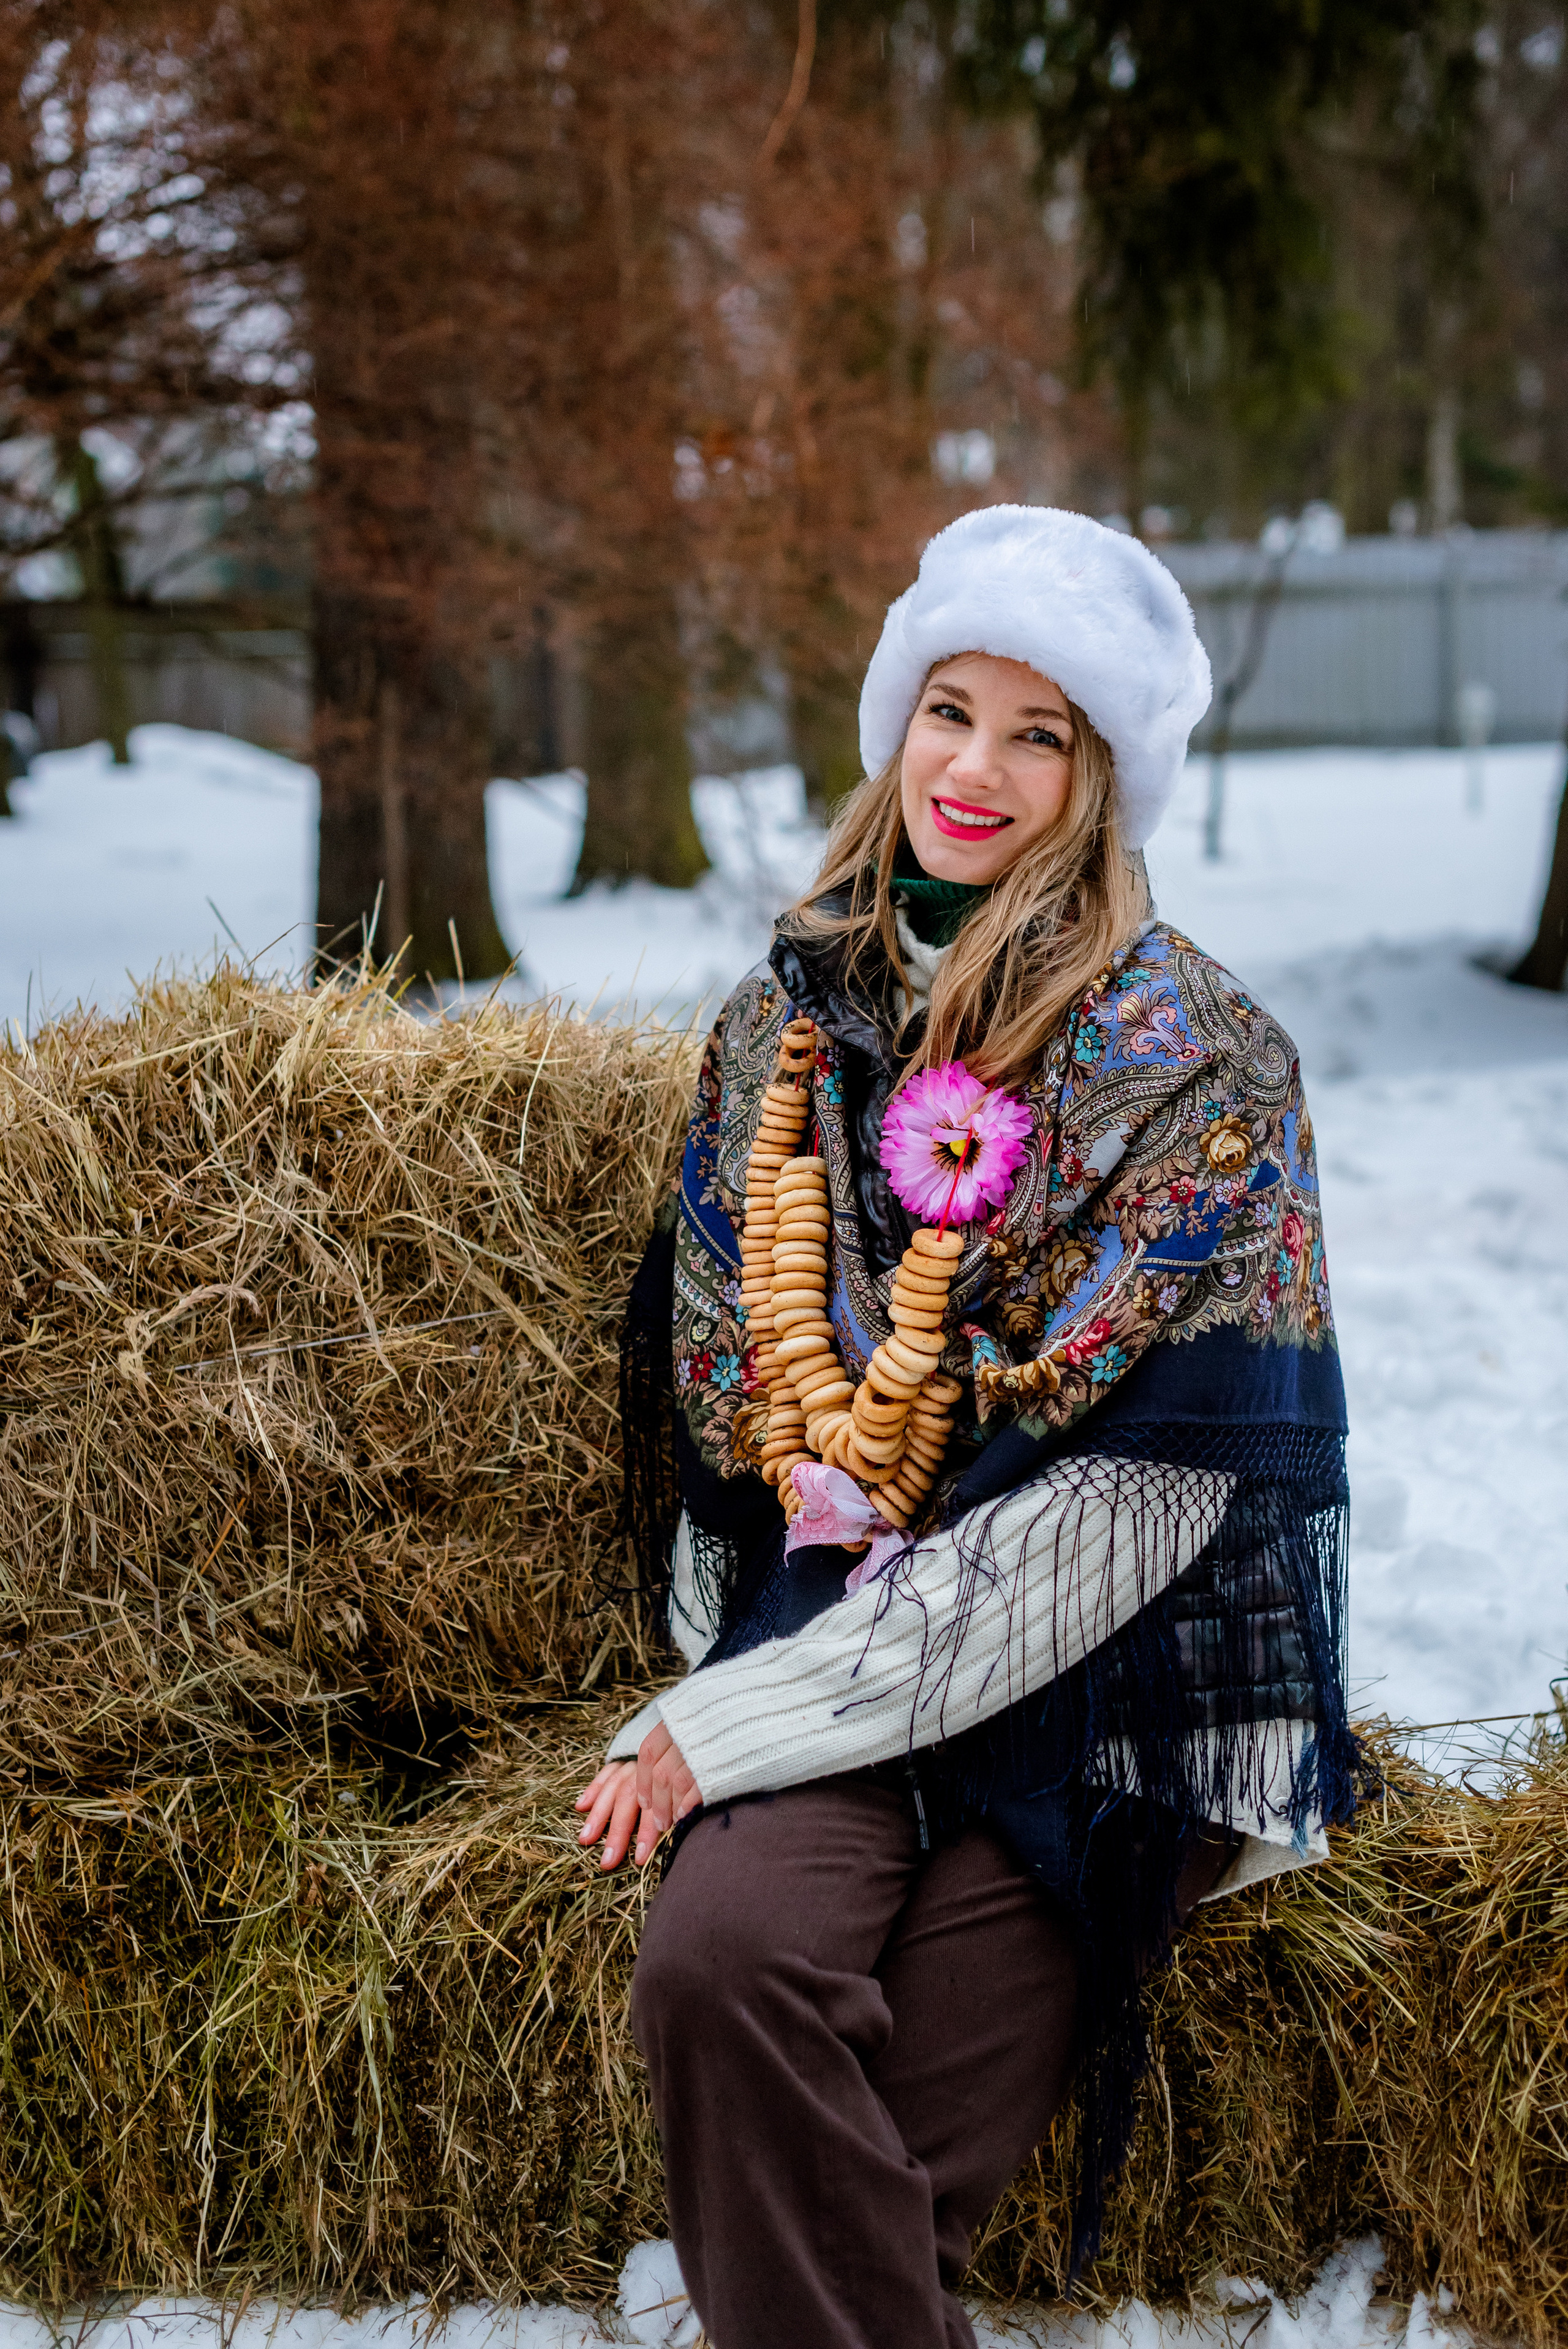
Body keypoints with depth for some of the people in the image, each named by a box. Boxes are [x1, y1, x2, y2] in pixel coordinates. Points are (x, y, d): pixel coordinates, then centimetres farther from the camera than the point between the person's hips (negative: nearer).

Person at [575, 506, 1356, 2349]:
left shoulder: (1196, 1061, -6)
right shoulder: (789, 1015, 10)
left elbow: (1128, 1494, -14)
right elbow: (711, 1369, 17)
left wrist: (723, 1723, -16)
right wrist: (716, 1683, 0)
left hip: (1106, 1667, -3)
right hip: (830, 1613, 4)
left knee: (893, 2149, -24)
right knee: (717, 1955, -28)